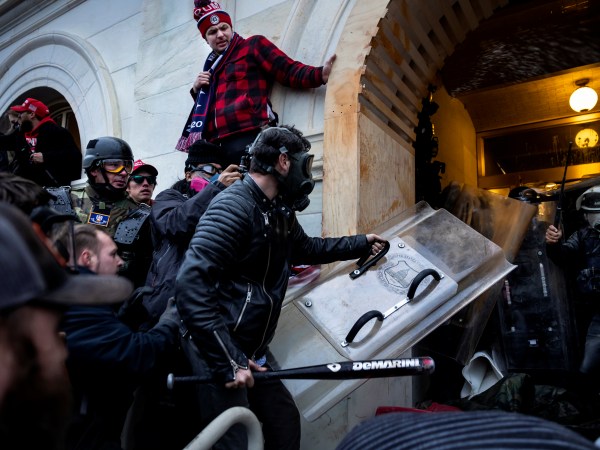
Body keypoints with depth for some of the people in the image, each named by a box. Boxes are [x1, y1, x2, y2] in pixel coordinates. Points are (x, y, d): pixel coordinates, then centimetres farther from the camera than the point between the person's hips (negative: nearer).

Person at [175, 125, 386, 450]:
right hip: (217, 352, -9)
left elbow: (307, 248, 30)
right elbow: (190, 285, -28)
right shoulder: (233, 207, -21)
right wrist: (227, 362, -29)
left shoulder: (278, 213, 9)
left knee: (284, 421, 20)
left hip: (249, 352, 10)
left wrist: (361, 244, 35)